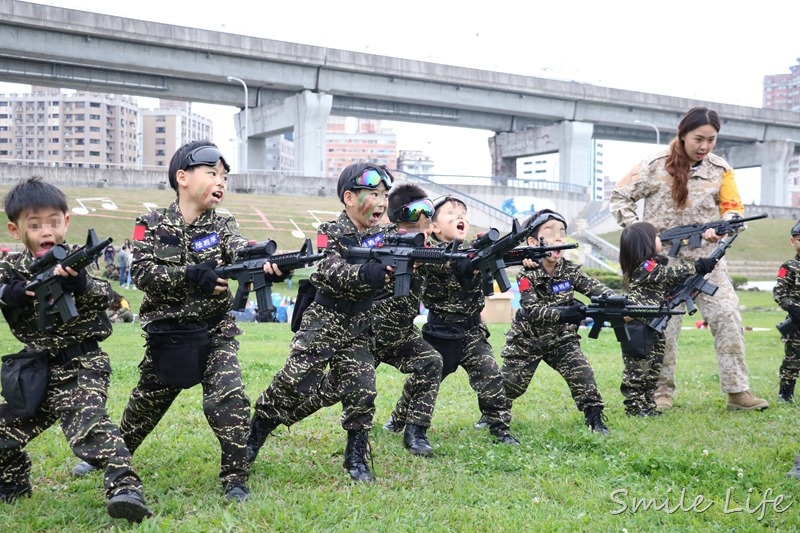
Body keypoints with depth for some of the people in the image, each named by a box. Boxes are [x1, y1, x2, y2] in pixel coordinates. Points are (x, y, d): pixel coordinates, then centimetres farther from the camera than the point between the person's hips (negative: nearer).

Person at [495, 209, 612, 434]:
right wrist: (563, 314, -48)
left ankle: (594, 418, -3)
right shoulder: (527, 275, -21)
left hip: (561, 338, 2)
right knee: (510, 381, 6)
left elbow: (594, 287, -22)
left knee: (582, 375, -15)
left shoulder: (570, 270, -10)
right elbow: (533, 310, -32)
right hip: (527, 339, -2)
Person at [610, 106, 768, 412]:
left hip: (706, 256, 3)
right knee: (664, 324, -1)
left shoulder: (720, 169, 2)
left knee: (728, 317, -7)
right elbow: (619, 198, -1)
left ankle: (738, 392, -1)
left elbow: (734, 208, 2)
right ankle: (662, 392, 11)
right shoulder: (656, 166, -6)